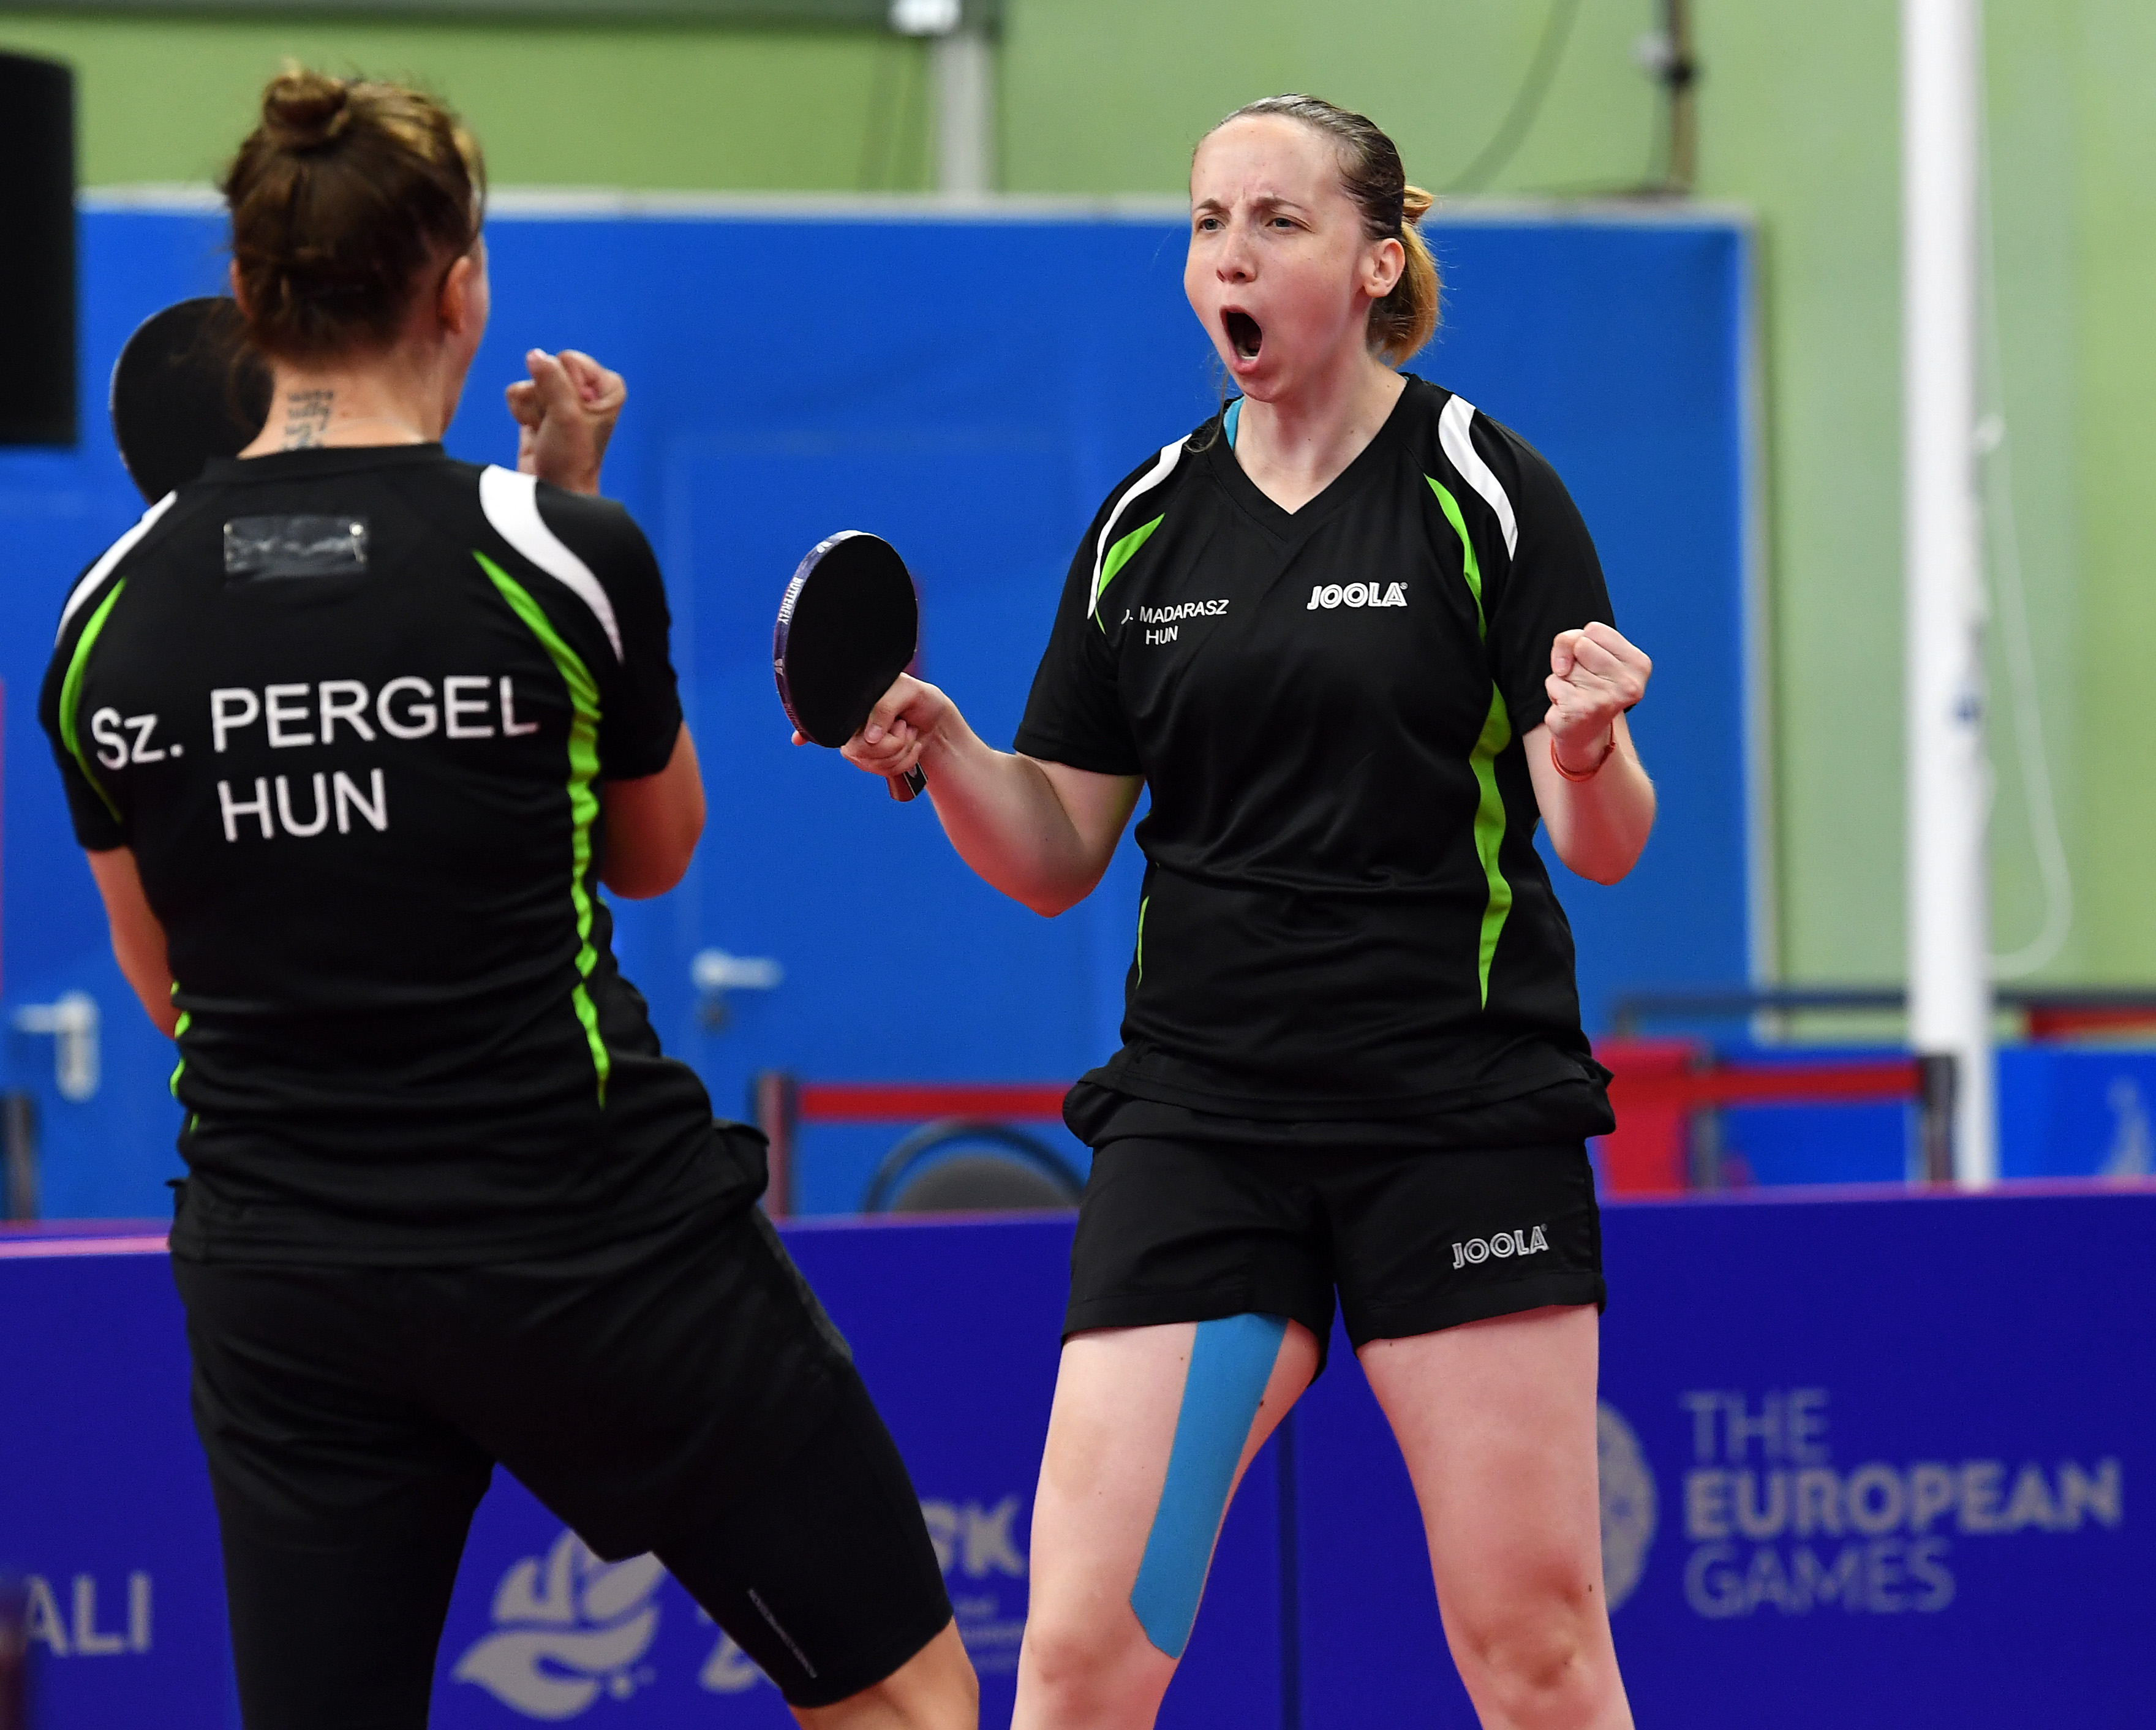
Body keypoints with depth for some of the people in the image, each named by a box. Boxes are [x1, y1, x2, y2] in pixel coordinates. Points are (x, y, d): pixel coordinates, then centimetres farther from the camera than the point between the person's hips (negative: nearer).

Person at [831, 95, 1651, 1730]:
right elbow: (1058, 855, 11)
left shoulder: (1488, 491, -3)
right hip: (1201, 1119, 3)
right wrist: (935, 747, -7)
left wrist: (1588, 751, -27)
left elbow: (1604, 846, -5)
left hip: (1462, 1119, -3)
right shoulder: (1145, 524, 8)